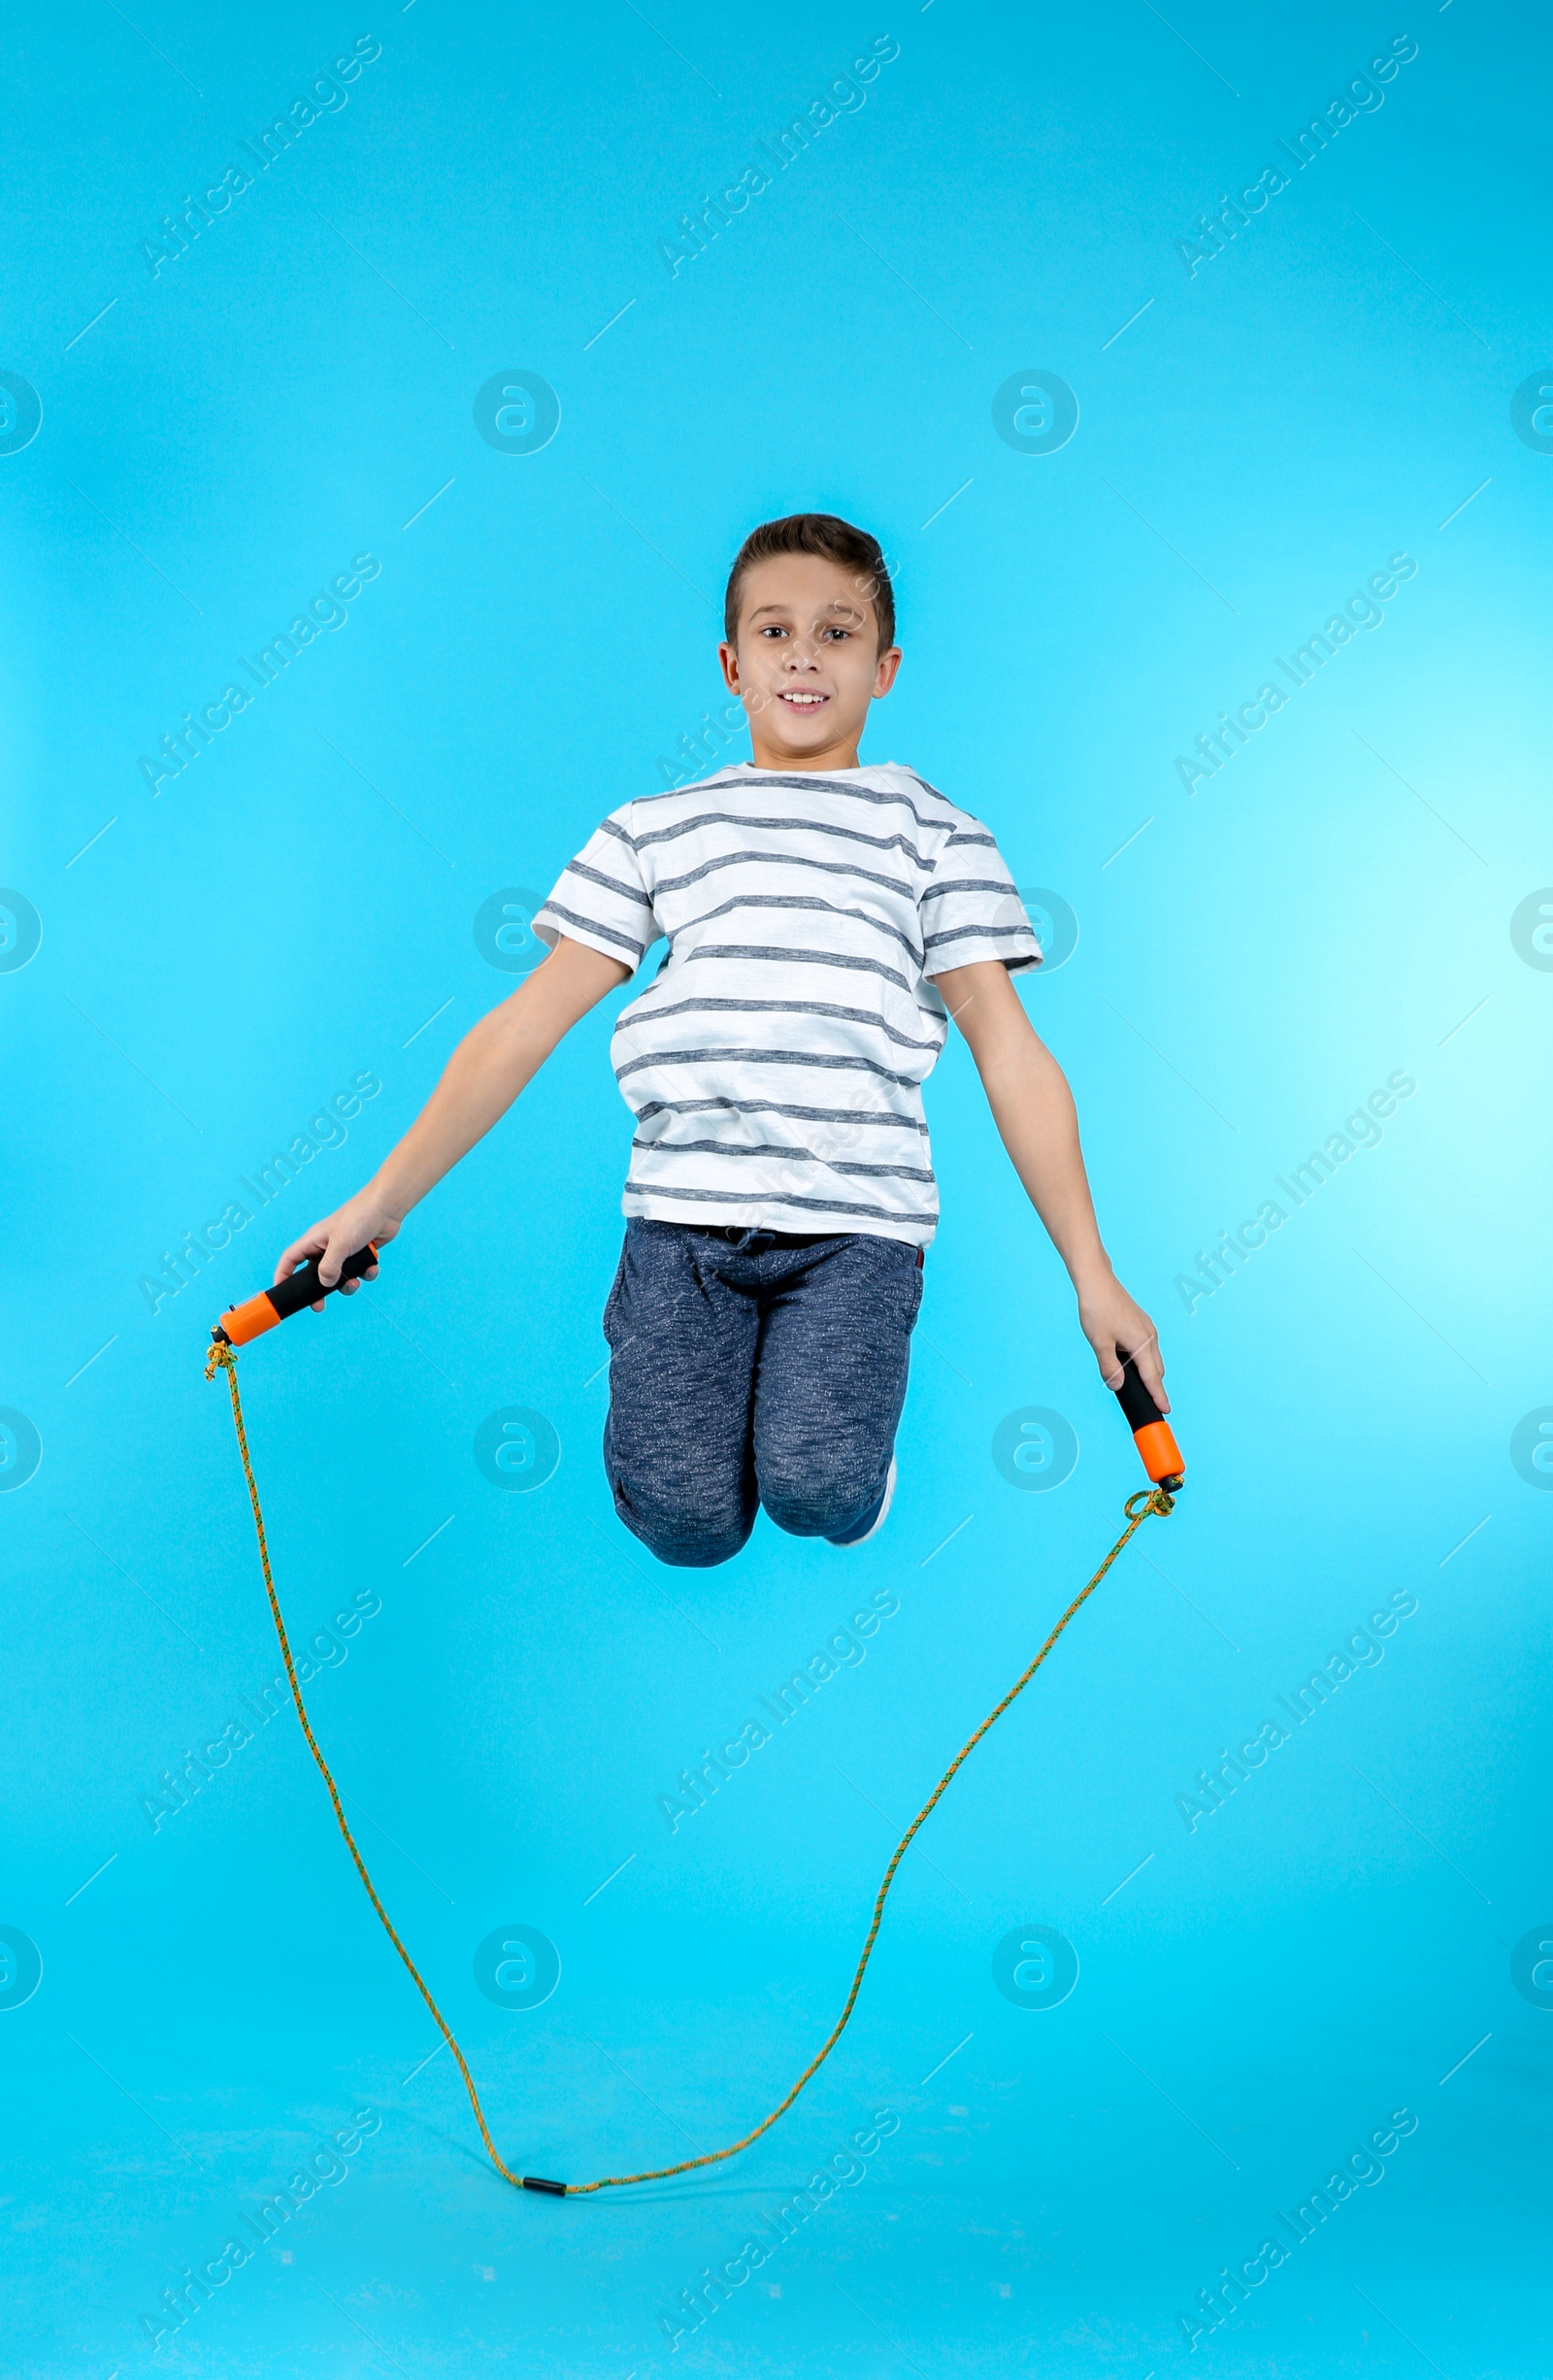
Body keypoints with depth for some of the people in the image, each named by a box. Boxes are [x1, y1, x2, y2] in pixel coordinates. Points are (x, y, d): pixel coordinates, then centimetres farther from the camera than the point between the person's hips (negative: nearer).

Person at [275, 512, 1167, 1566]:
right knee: (686, 1517, -14)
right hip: (685, 1204, 1)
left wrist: (1092, 1272, 2)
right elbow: (528, 1021, 11)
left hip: (858, 1212, -1)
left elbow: (1009, 1047, 7)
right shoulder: (653, 830, 14)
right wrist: (381, 1200, 7)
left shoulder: (938, 832, 11)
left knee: (814, 1489, -22)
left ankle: (855, 1371, 13)